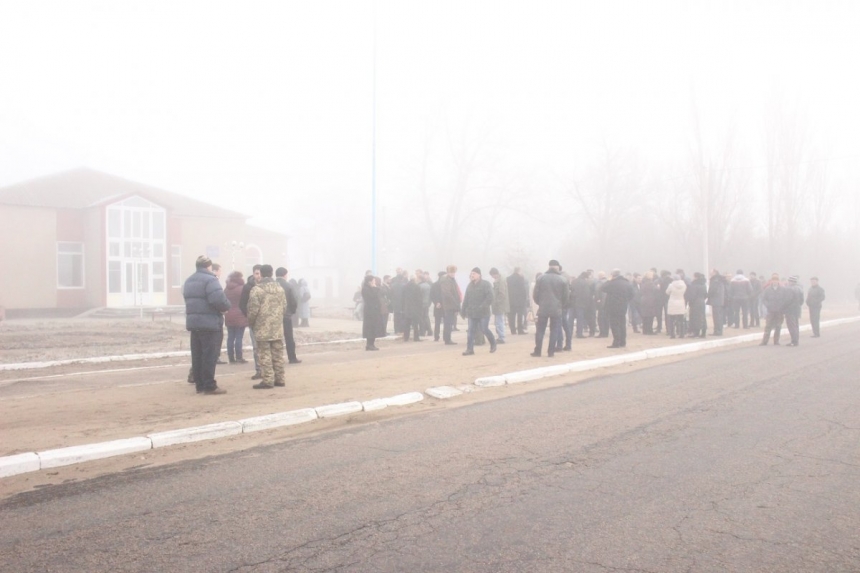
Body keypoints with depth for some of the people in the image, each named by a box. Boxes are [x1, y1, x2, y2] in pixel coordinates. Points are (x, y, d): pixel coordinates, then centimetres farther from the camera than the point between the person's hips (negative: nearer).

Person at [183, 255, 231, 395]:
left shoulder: (189, 281, 17)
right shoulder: (210, 279, -12)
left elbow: (189, 300, 16)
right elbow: (219, 300, -23)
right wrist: (227, 307, -6)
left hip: (193, 322, 8)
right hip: (210, 323, -8)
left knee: (197, 356, 10)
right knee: (209, 355, -4)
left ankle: (200, 385, 15)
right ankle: (209, 386, -3)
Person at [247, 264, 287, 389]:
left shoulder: (257, 289, -11)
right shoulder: (280, 288, 9)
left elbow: (253, 310, -12)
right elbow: (284, 308, 11)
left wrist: (251, 323, 5)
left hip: (263, 328, -6)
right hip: (277, 328, 6)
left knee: (265, 355, -2)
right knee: (278, 355, 11)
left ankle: (268, 381, -3)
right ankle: (279, 379, 16)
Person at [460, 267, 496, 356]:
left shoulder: (485, 284, -6)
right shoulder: (470, 285, 13)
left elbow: (489, 297, -15)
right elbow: (466, 299, 13)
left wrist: (482, 307, -23)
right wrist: (463, 311, 10)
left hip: (483, 313, -5)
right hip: (471, 312, 5)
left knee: (484, 329, -1)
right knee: (471, 331, 0)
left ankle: (493, 344, 23)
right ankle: (470, 349, 2)